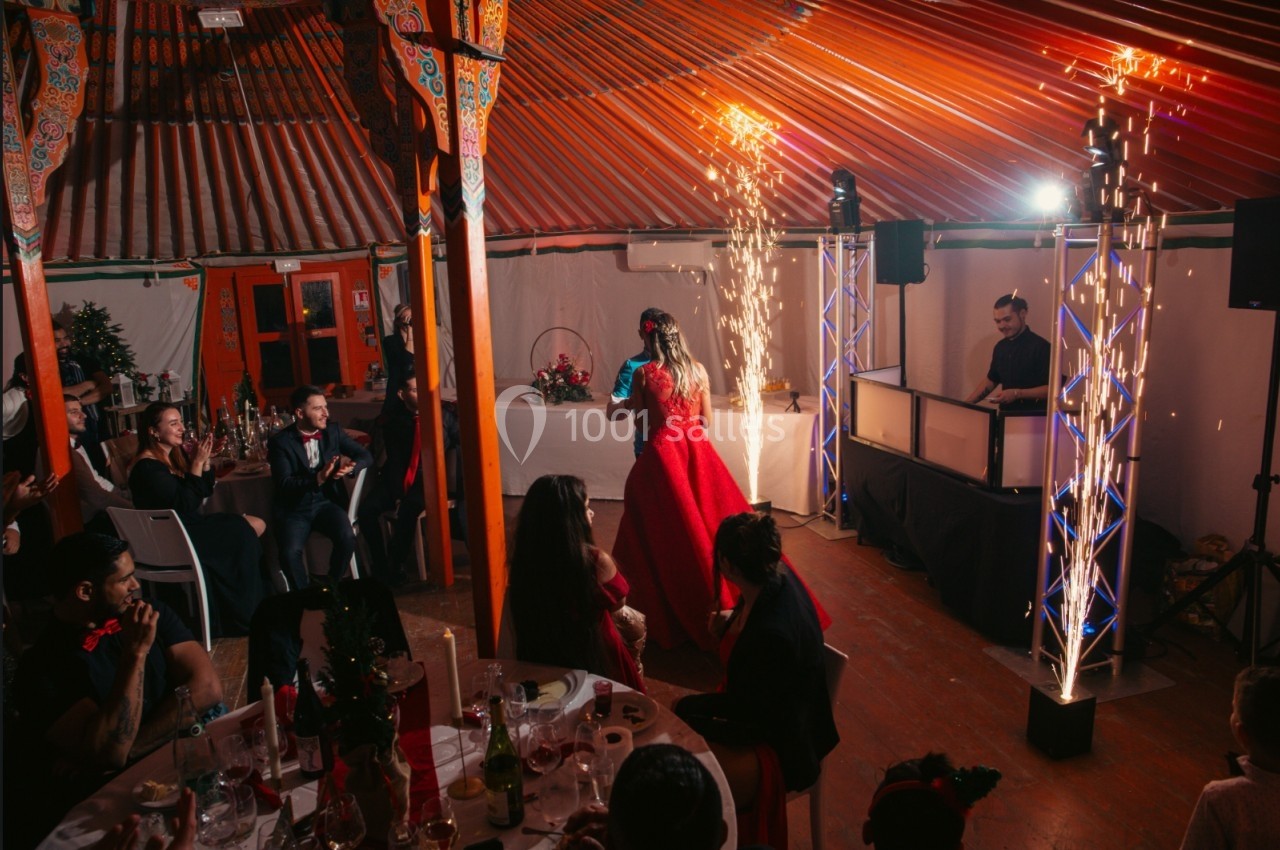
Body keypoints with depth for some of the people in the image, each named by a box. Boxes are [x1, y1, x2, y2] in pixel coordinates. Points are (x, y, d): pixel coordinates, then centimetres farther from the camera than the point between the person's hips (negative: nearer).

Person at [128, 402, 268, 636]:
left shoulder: (175, 454, 9)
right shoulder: (147, 466, -18)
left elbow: (206, 491, 12)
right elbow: (184, 505, -23)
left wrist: (205, 460, -3)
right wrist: (197, 463, -21)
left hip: (189, 525, 9)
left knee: (257, 525, -3)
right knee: (243, 535, -13)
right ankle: (243, 618, 2)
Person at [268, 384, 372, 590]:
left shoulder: (333, 431, 5)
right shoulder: (280, 442, -6)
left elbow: (365, 456, 7)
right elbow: (284, 484, -14)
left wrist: (350, 467, -16)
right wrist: (318, 478, -30)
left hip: (326, 502, 3)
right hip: (294, 509, -2)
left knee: (347, 538, -26)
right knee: (290, 553, -28)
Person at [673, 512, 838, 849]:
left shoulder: (773, 634, -36)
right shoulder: (776, 578, -11)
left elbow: (749, 713, -22)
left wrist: (687, 707, -11)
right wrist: (731, 624, -10)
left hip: (777, 744, -9)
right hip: (761, 708, 9)